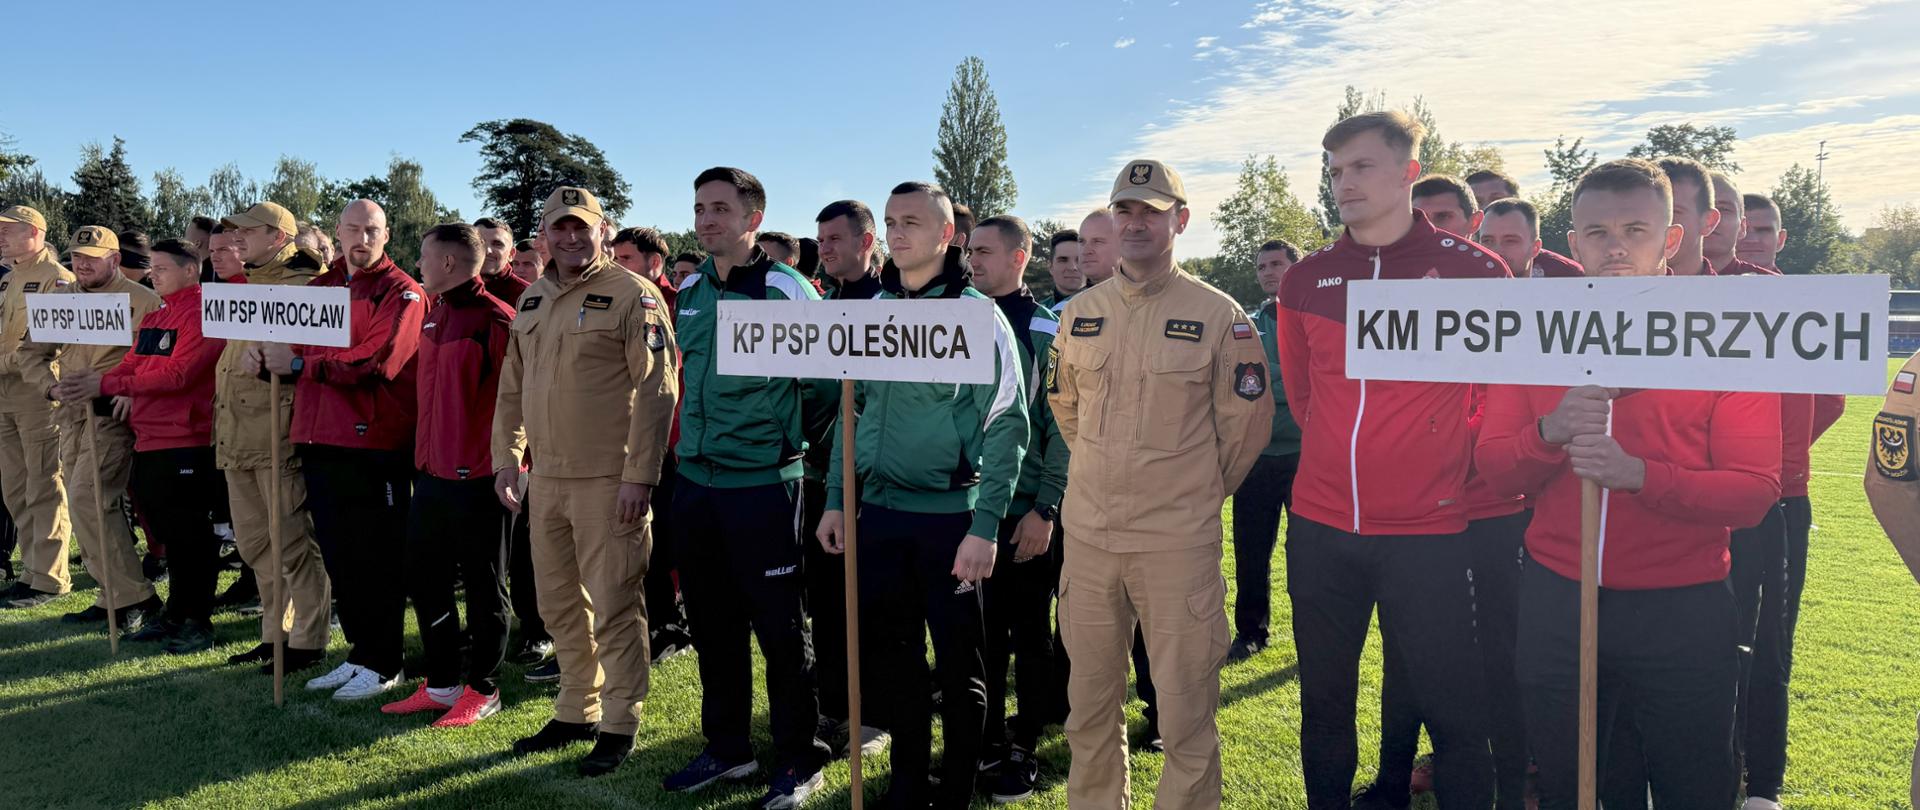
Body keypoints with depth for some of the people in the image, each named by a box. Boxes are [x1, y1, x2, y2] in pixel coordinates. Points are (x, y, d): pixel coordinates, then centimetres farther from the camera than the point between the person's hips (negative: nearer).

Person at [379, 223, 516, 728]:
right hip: (431, 473, 9)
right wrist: (422, 454, 18)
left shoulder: (496, 320, -14)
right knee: (424, 580, 14)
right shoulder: (434, 315, 13)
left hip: (476, 478, -9)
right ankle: (441, 684, 27)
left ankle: (482, 691, 17)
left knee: (483, 586, 4)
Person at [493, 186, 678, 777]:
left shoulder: (632, 294, -9)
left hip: (609, 481, -7)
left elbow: (657, 390, -14)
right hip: (546, 478, 7)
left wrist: (639, 475, -18)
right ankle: (576, 712, 30)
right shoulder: (532, 299, 14)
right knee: (559, 604, 15)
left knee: (614, 604, 0)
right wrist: (507, 457, 13)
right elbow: (512, 387, 20)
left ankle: (620, 724, 13)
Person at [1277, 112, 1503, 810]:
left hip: (1427, 528, -3)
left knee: (1450, 706, 4)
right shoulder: (1306, 280, 6)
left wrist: (1458, 467, 5)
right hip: (1319, 525, 4)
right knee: (1323, 699, 14)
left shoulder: (1474, 269, -4)